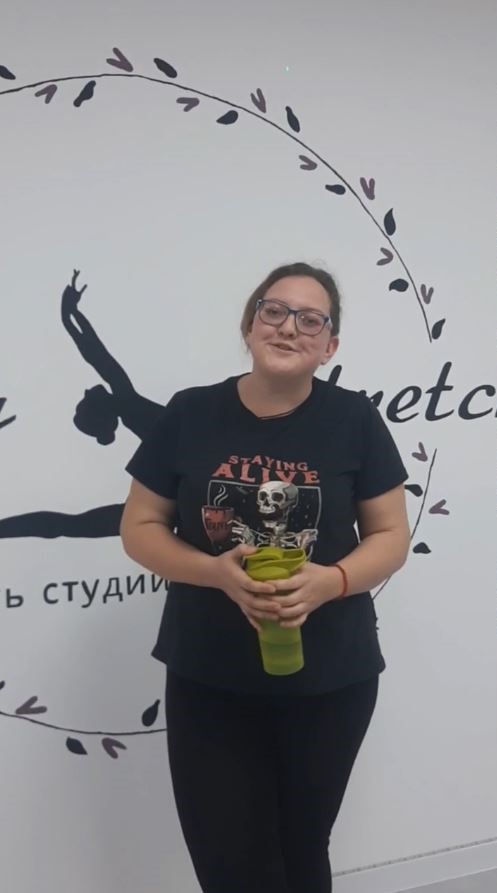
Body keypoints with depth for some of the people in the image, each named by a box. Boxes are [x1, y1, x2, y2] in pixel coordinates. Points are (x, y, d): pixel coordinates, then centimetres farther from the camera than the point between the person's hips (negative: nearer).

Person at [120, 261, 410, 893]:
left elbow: (391, 537, -1)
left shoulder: (355, 420, -6)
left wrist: (330, 580, -21)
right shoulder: (189, 415, -5)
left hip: (330, 680, 0)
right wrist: (216, 571, -19)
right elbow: (139, 528, 0)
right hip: (208, 681, 0)